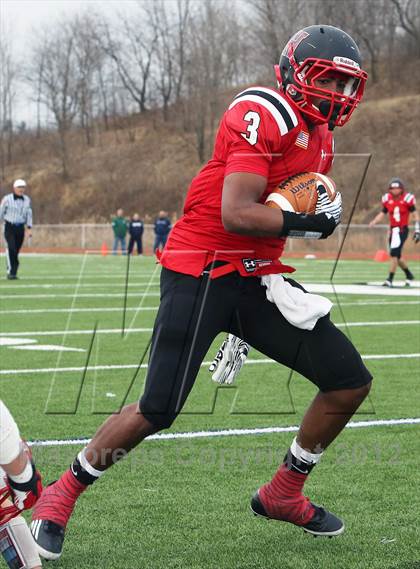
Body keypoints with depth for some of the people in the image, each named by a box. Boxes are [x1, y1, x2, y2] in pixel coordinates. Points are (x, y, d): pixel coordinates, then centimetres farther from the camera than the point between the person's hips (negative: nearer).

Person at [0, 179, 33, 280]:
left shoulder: (27, 200, 7)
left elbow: (29, 215, 7)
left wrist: (29, 229, -2)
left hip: (20, 228, 4)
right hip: (9, 227, -4)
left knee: (16, 251, 6)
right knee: (11, 248, -19)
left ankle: (11, 272, 17)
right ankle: (11, 271, -19)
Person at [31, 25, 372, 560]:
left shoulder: (319, 138, 14)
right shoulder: (263, 114, -16)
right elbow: (235, 215, -24)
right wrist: (310, 221, -15)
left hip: (255, 279, 9)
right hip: (201, 271, -8)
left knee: (350, 382, 2)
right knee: (158, 411, -10)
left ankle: (283, 494, 20)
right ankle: (61, 494, 13)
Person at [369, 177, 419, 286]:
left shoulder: (407, 199, -8)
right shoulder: (387, 199, 4)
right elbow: (382, 214, 11)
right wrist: (374, 222, -8)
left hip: (402, 230, -5)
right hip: (393, 230, 5)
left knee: (394, 253, -16)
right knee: (397, 256, 10)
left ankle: (390, 279, -12)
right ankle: (409, 275, 32)